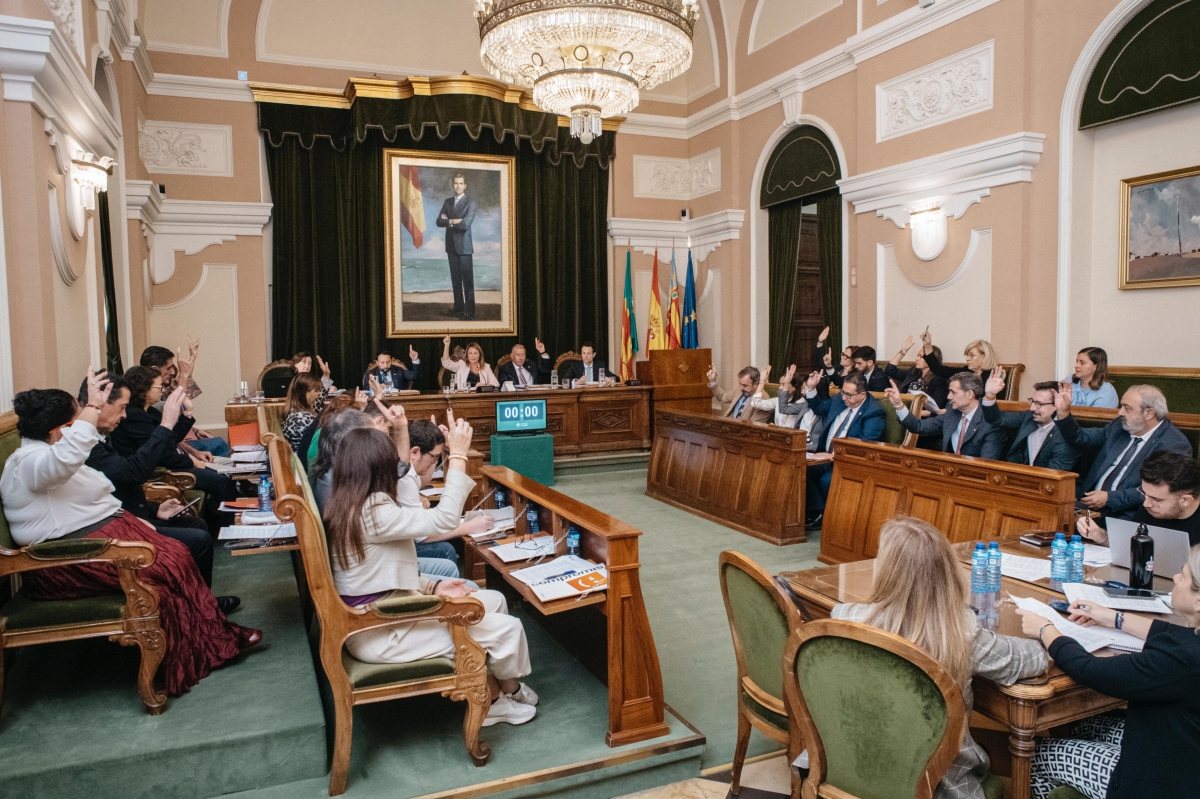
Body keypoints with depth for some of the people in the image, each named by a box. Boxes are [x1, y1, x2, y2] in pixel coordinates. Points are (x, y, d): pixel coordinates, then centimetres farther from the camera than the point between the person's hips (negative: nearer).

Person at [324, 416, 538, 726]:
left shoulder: (346, 509, 5)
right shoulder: (372, 512, -26)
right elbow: (444, 519, -27)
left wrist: (433, 587, 1)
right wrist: (458, 455, -21)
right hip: (380, 634, -10)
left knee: (494, 601, 10)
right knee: (507, 628, -9)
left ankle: (489, 696, 19)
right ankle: (511, 690, 23)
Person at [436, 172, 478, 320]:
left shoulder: (471, 203, -7)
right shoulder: (448, 202, 12)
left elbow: (465, 224, -20)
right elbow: (439, 222, 4)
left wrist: (448, 220, -7)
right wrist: (453, 221, -12)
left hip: (464, 246, -6)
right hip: (451, 245, 6)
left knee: (467, 280, -3)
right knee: (455, 279, 11)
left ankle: (469, 311, 0)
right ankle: (458, 307, 19)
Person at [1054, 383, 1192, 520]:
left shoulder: (1175, 445, -7)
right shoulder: (1120, 425, 12)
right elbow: (1081, 438, 17)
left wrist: (1110, 498, -18)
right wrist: (1063, 412, 1)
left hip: (1126, 515, -6)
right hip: (1089, 501, 6)